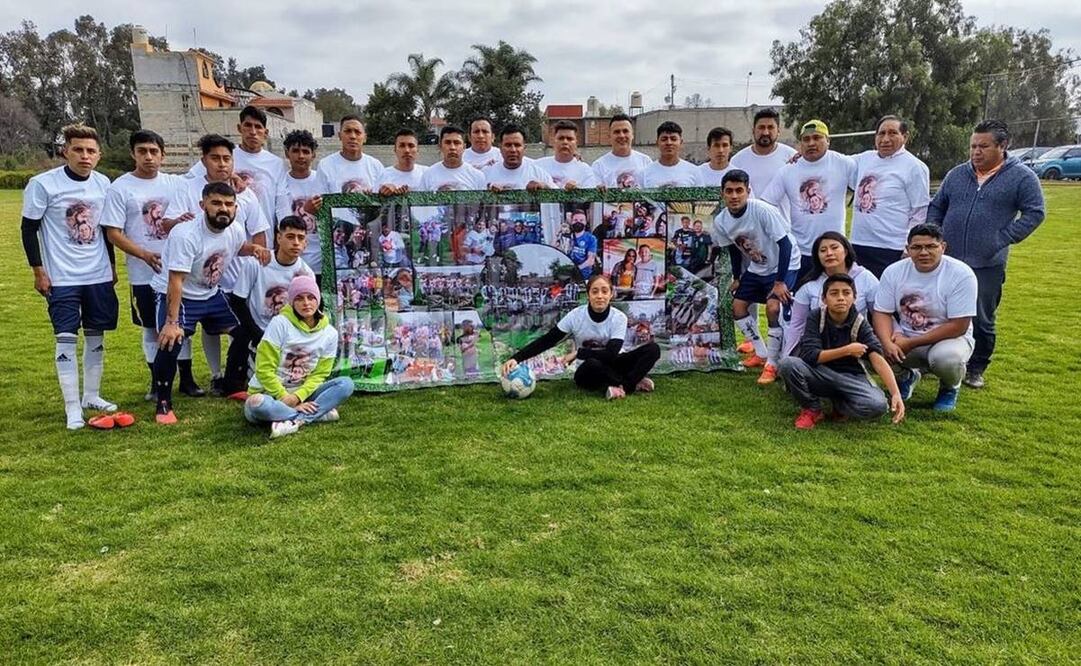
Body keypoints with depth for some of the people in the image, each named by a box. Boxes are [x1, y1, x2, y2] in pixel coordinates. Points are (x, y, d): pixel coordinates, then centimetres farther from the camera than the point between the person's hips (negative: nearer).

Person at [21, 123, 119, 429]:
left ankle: (91, 396, 25)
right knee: (66, 339, -5)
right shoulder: (43, 184, -10)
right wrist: (38, 271, -8)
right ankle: (72, 408, 2)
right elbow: (29, 229, -5)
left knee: (96, 336, 11)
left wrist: (112, 265, 17)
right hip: (62, 278, -4)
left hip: (99, 276, 4)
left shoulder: (103, 183, 4)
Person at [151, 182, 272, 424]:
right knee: (170, 343, -27)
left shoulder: (236, 230, -7)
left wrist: (254, 248, -5)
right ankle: (164, 404, -7)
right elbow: (176, 281, -30)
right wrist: (172, 322, -35)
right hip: (177, 296, -7)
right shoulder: (185, 235, -28)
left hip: (212, 294, 7)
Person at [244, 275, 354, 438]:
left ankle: (294, 421, -30)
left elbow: (319, 375, -1)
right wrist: (285, 398, -19)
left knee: (346, 384, -20)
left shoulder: (330, 333, -2)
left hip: (300, 395, 3)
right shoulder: (280, 323, -12)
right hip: (268, 393, -3)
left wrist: (297, 397, -19)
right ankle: (319, 413, -27)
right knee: (256, 403, -40)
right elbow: (264, 369, -13)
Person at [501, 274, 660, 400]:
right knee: (592, 364, -40)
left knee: (653, 349, -22)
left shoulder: (619, 318, -16)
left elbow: (611, 354, -23)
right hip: (588, 373, -1)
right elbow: (546, 341, -17)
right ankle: (634, 383, -22)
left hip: (610, 366, 1)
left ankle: (624, 387, -29)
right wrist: (516, 358, -28)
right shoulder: (575, 316, -16)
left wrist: (578, 353, -20)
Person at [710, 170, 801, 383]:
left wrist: (780, 281, -24)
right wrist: (737, 278, 11)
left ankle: (772, 364, -8)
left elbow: (784, 244, -25)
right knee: (737, 306, 4)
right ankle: (762, 353, 23)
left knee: (773, 306, -24)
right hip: (755, 268, 7)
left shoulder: (764, 211, -29)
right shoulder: (721, 221, -11)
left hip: (784, 265, -7)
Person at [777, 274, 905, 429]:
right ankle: (812, 409, -5)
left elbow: (878, 360, -22)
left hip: (850, 377, 0)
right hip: (819, 374, 0)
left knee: (878, 405, -31)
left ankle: (839, 404, 5)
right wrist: (847, 350, -22)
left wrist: (896, 394, -35)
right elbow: (809, 355, -21)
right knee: (788, 363, -31)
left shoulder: (860, 323, -11)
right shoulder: (816, 316, -12)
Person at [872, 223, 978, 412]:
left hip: (949, 338, -3)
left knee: (946, 358, -38)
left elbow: (958, 326, -19)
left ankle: (950, 387, 4)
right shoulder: (894, 271, -5)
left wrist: (910, 344, -23)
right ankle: (908, 374, 12)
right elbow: (882, 313, -6)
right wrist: (887, 343, -28)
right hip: (904, 337, 3)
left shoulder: (962, 274, -17)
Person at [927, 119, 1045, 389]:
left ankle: (976, 369, 22)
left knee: (982, 320, 6)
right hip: (946, 261, 3)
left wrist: (1003, 240, -10)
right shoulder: (957, 174, 8)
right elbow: (936, 207, 15)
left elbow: (1035, 212, -2)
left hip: (987, 265, -3)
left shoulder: (1021, 177, -3)